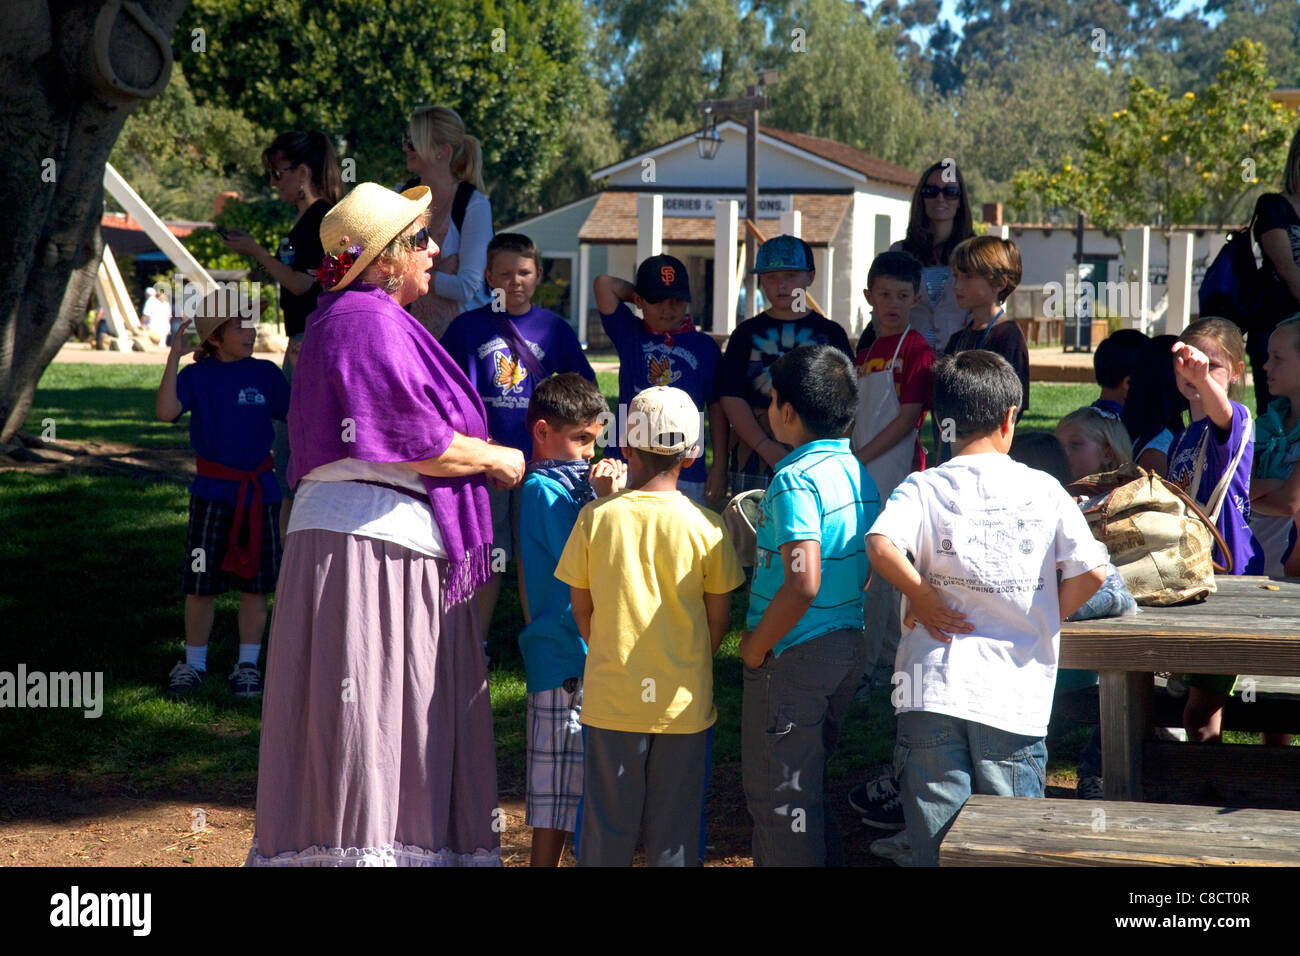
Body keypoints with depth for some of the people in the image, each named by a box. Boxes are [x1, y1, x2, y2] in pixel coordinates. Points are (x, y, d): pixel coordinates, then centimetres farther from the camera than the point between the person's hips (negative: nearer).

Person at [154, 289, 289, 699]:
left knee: (254, 584, 6)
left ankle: (247, 665, 17)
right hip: (212, 493, -2)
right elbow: (167, 411, -19)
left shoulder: (266, 374, 4)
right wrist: (174, 356, -23)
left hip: (260, 491, 2)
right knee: (201, 584, 3)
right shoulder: (198, 375, -3)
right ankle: (193, 665, 16)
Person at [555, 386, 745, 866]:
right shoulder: (705, 525, -7)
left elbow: (581, 610, 2)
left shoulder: (596, 517, -7)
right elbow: (719, 617, 0)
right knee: (675, 825, 9)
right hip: (683, 702, 0)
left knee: (606, 820, 10)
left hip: (611, 697, 0)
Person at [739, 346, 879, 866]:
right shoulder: (860, 474, 6)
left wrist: (757, 646, -16)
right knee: (810, 781, 22)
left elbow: (802, 584, -29)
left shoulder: (795, 479, -20)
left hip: (793, 655, -9)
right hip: (850, 642, 9)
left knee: (777, 792, 3)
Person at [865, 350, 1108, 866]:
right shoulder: (1043, 490, 2)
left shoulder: (923, 488, -1)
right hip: (1016, 694, 0)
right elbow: (1091, 570, -4)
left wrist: (922, 598, -5)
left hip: (933, 688, 0)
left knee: (935, 845, 6)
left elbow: (881, 547, -21)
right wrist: (1046, 621, 11)